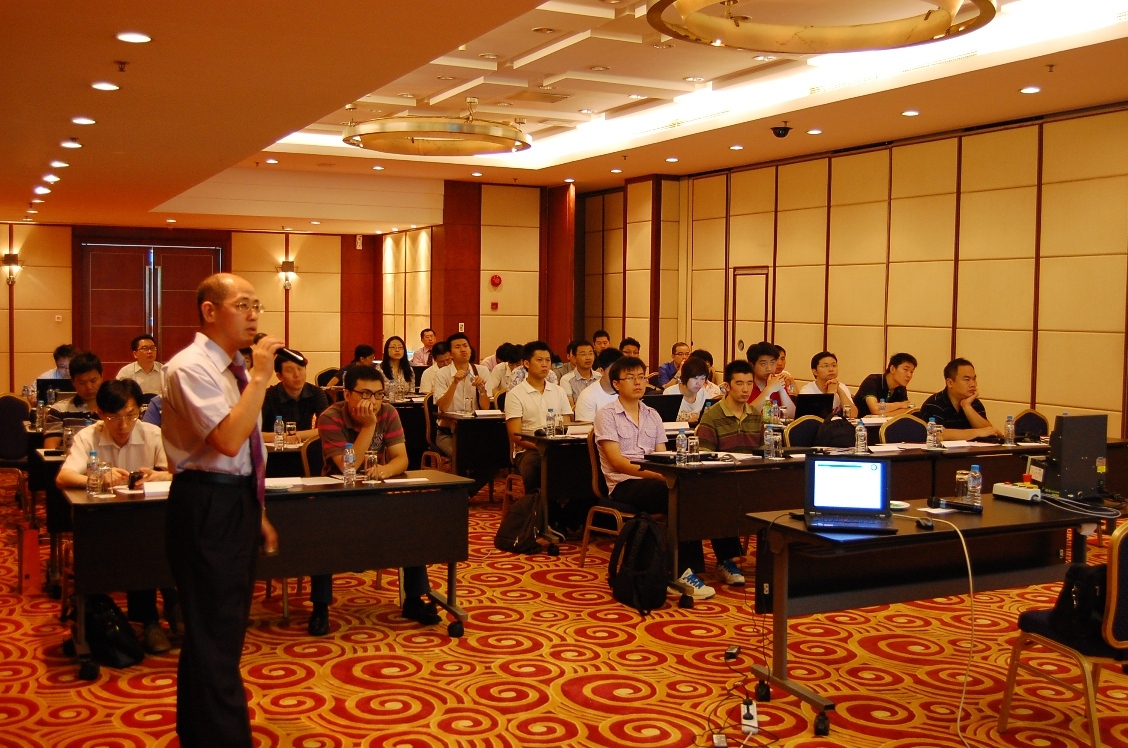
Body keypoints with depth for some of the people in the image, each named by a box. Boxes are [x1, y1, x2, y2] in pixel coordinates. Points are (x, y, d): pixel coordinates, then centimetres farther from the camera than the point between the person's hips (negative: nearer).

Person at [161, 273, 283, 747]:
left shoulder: (232, 368, 13)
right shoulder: (191, 367, -15)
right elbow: (228, 440, -27)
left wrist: (256, 513, 20)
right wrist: (260, 377, -22)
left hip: (238, 502, 10)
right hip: (207, 507, -10)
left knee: (223, 628, 19)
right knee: (215, 633, -5)